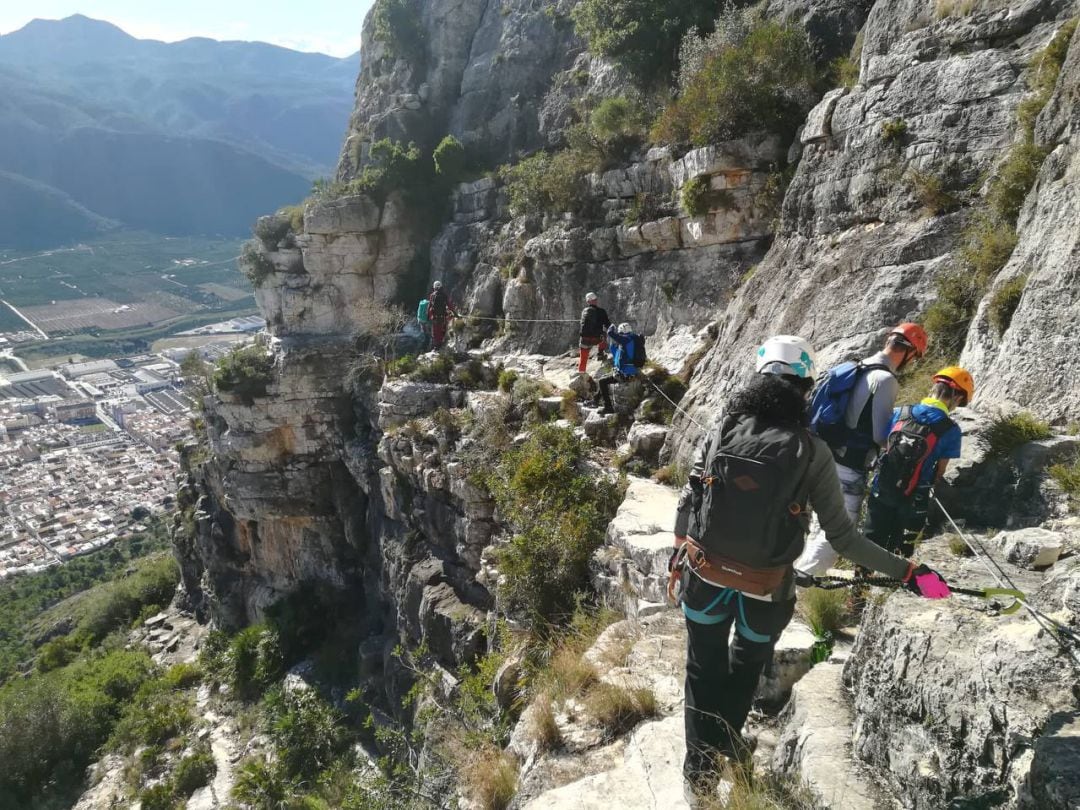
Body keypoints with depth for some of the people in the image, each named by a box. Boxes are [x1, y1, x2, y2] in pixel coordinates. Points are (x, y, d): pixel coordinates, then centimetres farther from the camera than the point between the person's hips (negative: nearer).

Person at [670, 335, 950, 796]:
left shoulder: (722, 431, -10)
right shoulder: (812, 452, -15)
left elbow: (688, 502, -4)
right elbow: (842, 537, -12)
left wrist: (678, 556, 12)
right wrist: (907, 572, -1)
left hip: (705, 574, 1)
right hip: (764, 589, -1)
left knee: (704, 664, 24)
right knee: (748, 661, 30)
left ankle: (700, 760, 32)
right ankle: (727, 737, 48)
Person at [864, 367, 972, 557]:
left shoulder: (899, 413, -4)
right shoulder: (951, 430, -13)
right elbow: (940, 471, -5)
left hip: (881, 491, 2)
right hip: (912, 500, -2)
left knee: (873, 540, 18)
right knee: (900, 548, 16)